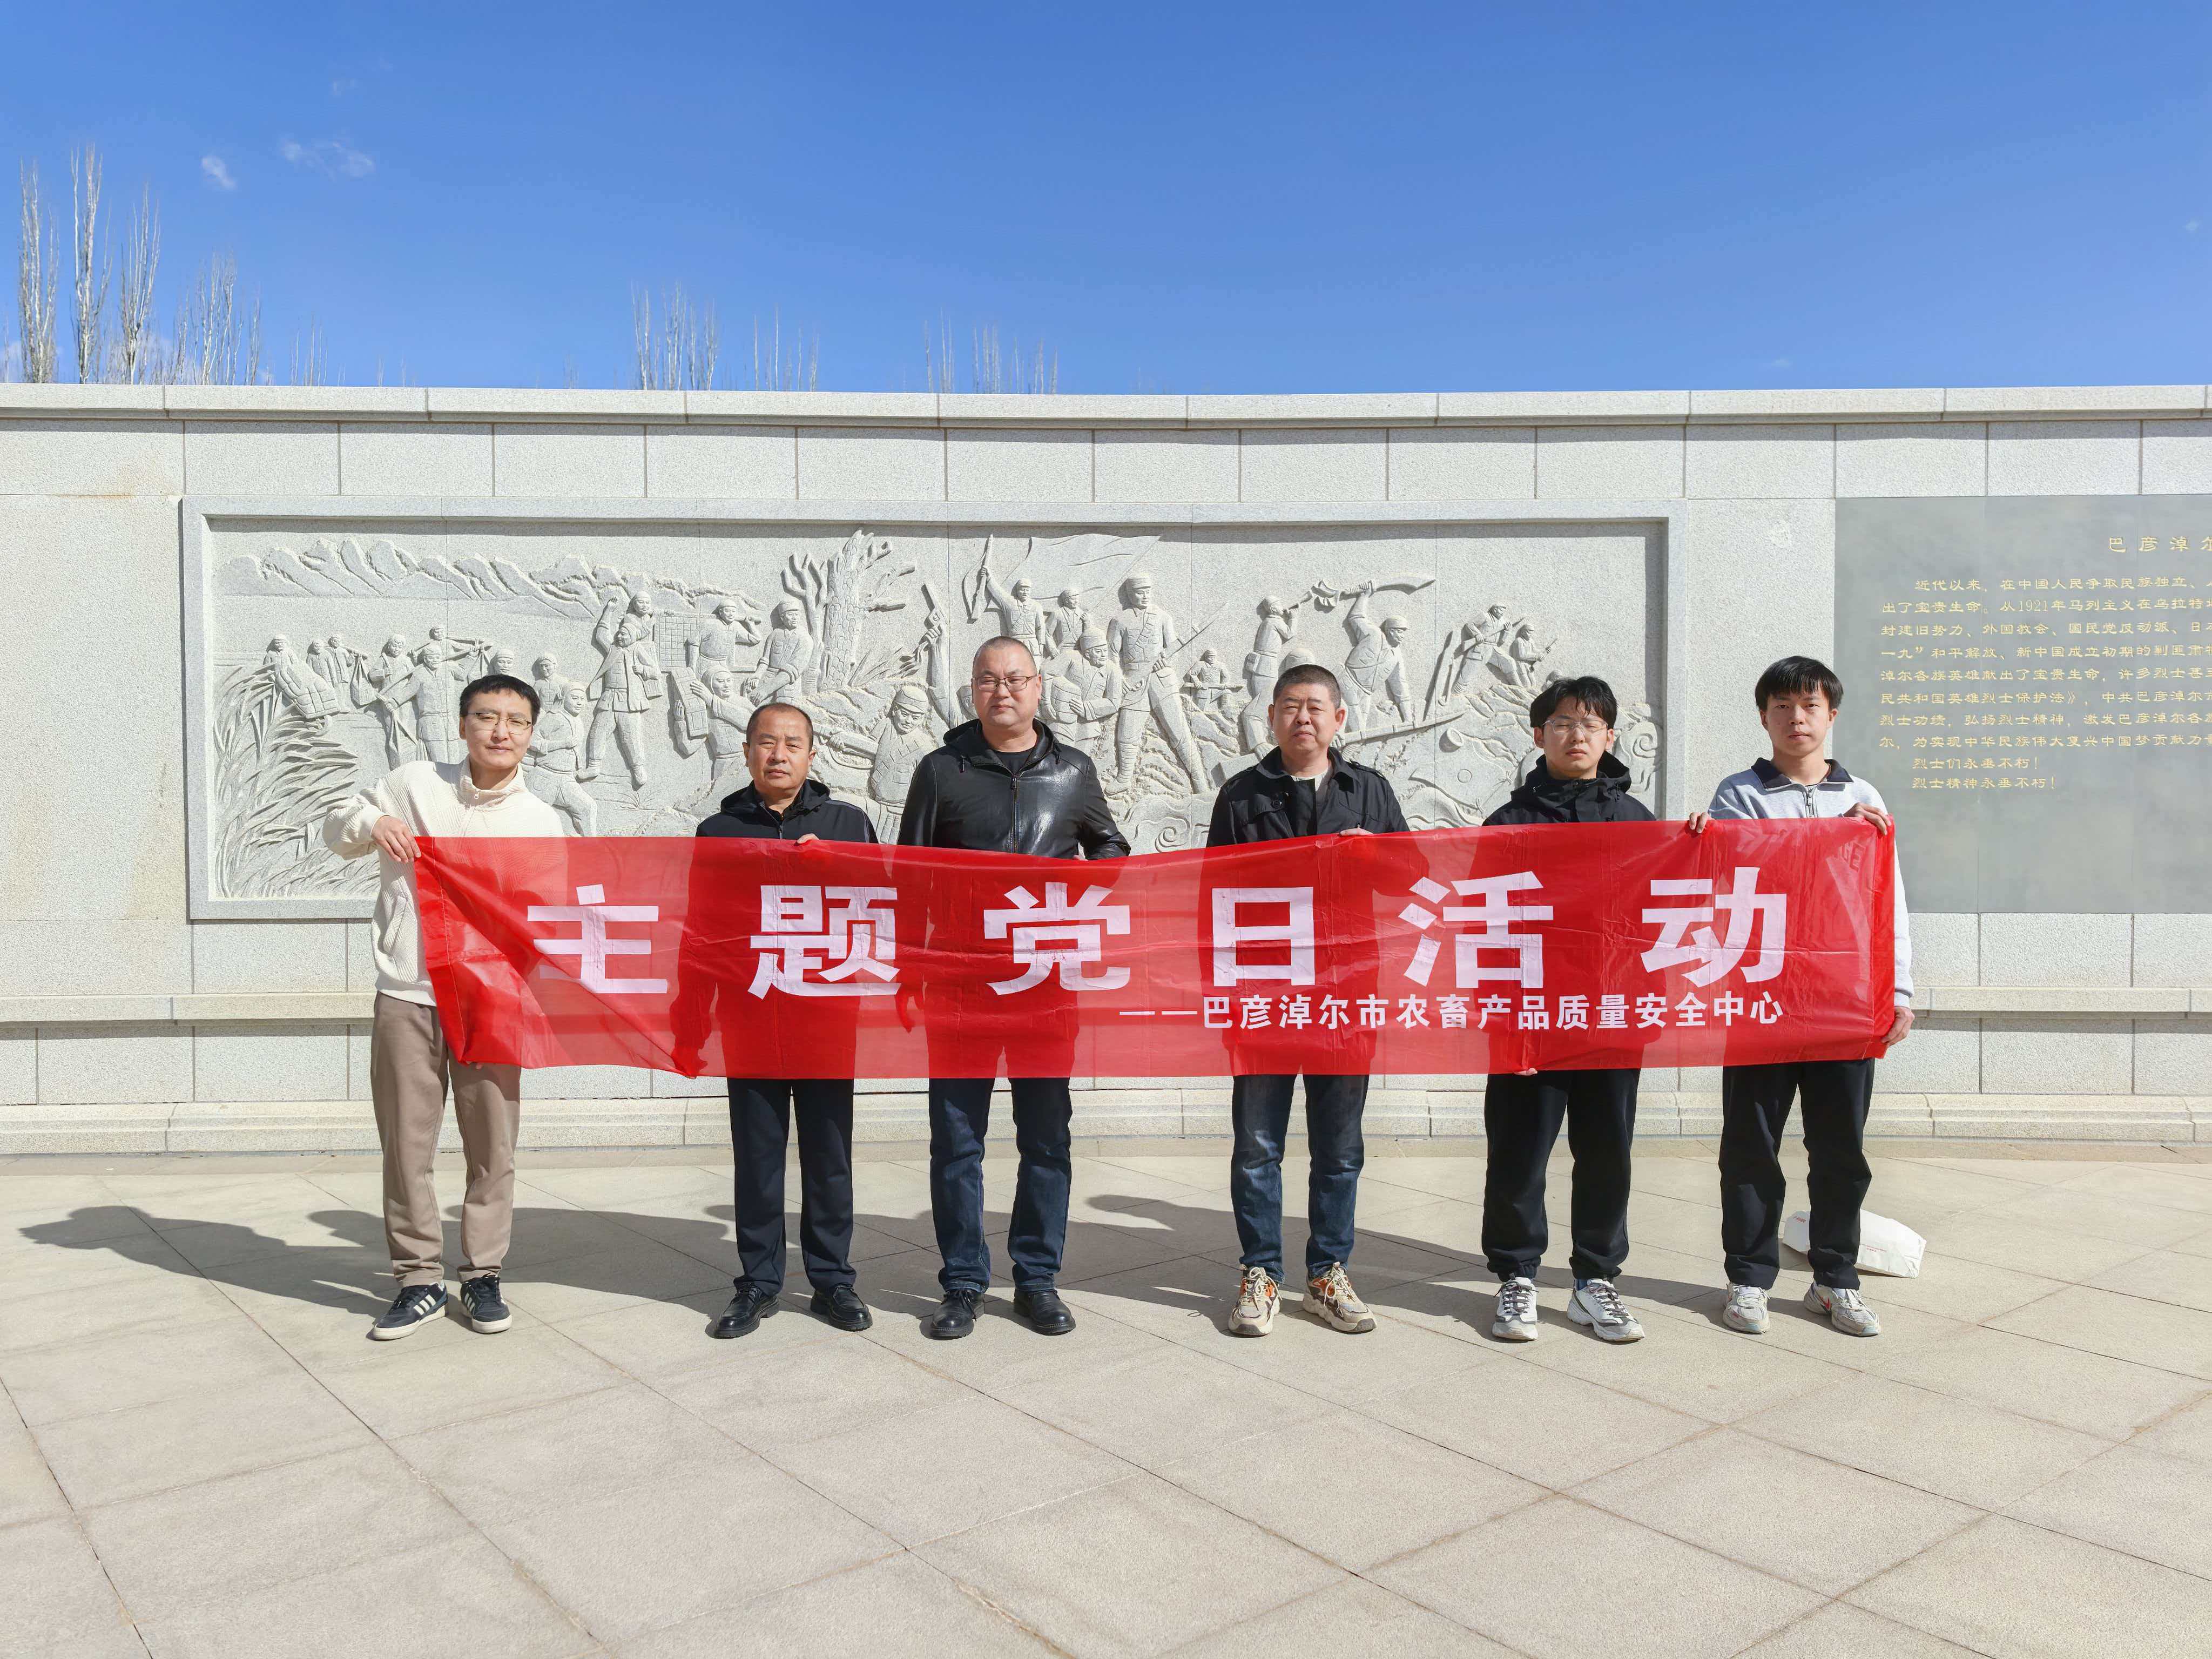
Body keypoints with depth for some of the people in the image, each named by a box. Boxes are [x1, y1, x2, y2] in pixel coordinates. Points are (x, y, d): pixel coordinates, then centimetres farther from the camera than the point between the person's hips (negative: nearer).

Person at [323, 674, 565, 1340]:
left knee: (492, 1146, 4)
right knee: (407, 1145, 6)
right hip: (406, 1000, 0)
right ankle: (419, 1279, 19)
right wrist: (371, 824, -9)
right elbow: (334, 830, 13)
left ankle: (482, 1275, 20)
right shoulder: (413, 784, 2)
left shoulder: (541, 822, 2)